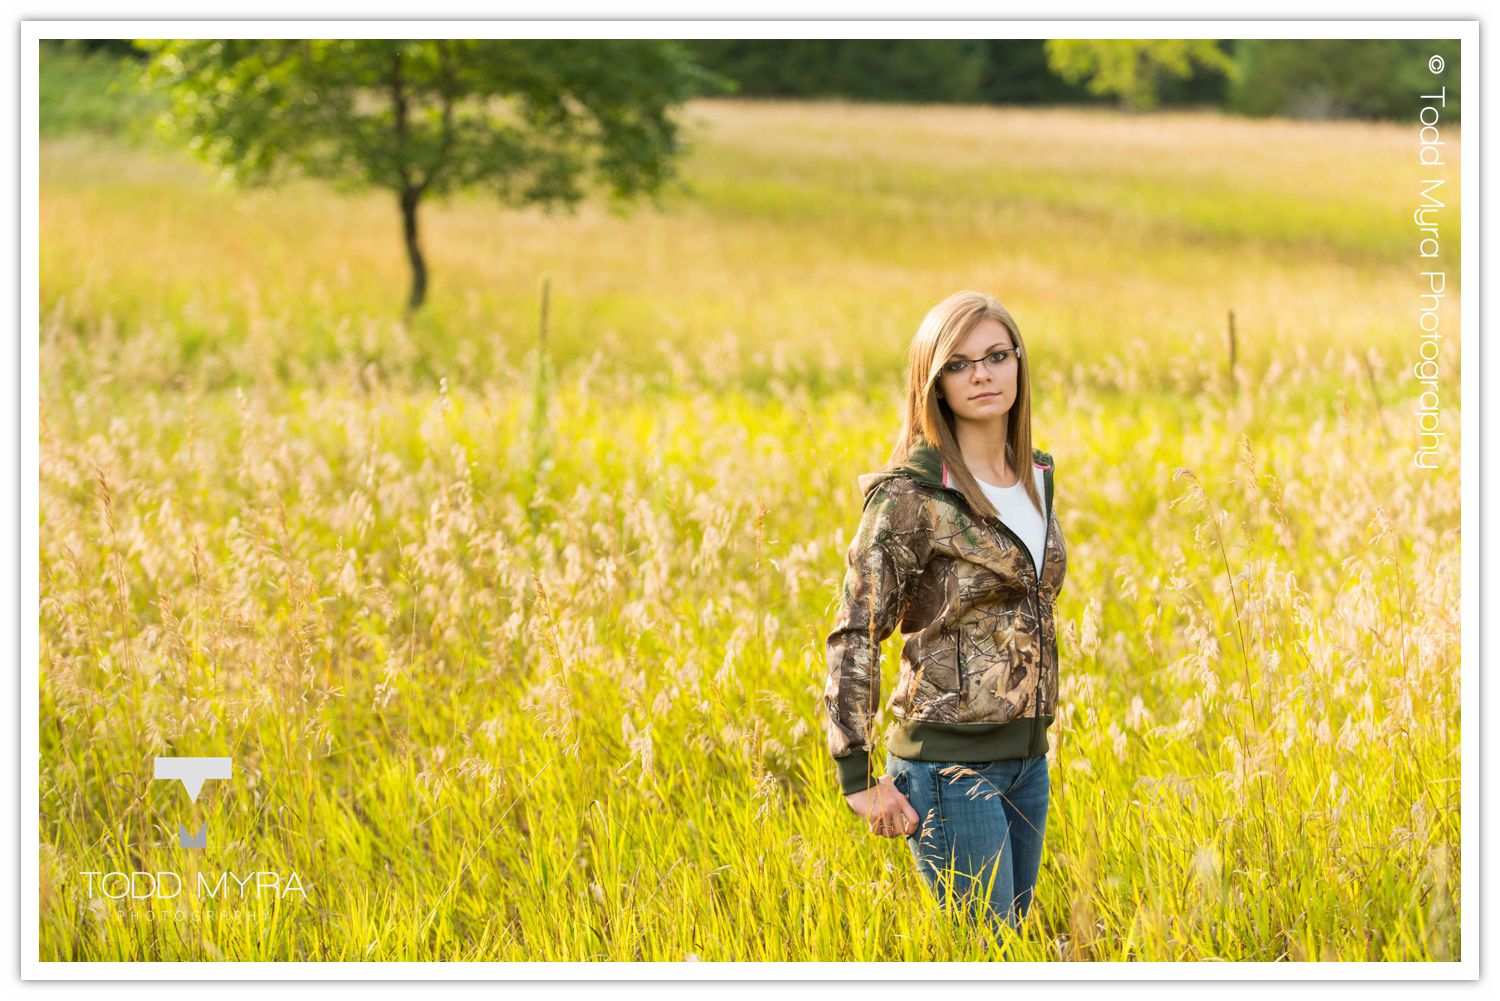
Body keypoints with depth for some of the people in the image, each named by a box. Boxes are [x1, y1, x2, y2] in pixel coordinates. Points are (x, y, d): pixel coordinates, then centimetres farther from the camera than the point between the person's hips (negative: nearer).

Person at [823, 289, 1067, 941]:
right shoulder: (912, 496, -14)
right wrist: (857, 778, -18)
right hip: (952, 761, -7)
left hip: (1027, 757, 7)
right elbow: (854, 636, -14)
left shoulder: (1036, 477, 9)